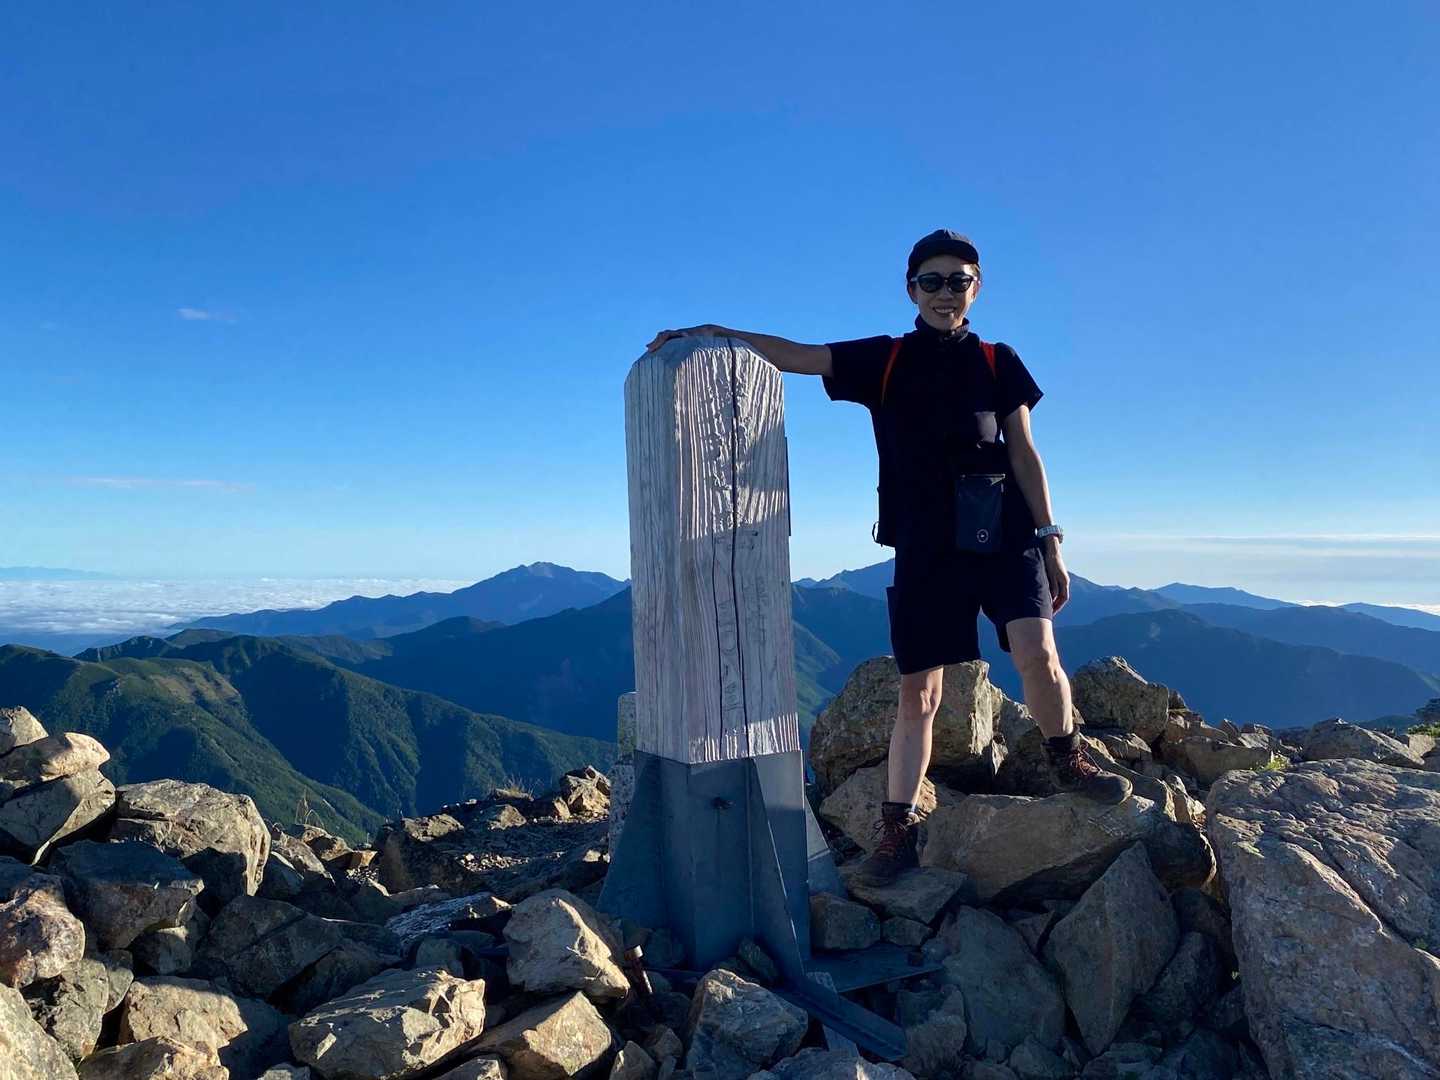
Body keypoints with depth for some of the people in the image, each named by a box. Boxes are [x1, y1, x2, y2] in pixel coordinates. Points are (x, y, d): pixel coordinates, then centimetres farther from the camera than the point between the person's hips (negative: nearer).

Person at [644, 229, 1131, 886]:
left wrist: (1050, 540, 6)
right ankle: (897, 829, 14)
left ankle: (1067, 761, 11)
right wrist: (711, 332, -2)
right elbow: (793, 356, 6)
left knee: (1037, 652, -19)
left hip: (1004, 534, 0)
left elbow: (1023, 453, 10)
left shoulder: (996, 361, 11)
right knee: (917, 692, 2)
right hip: (923, 546, 0)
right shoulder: (883, 360, 10)